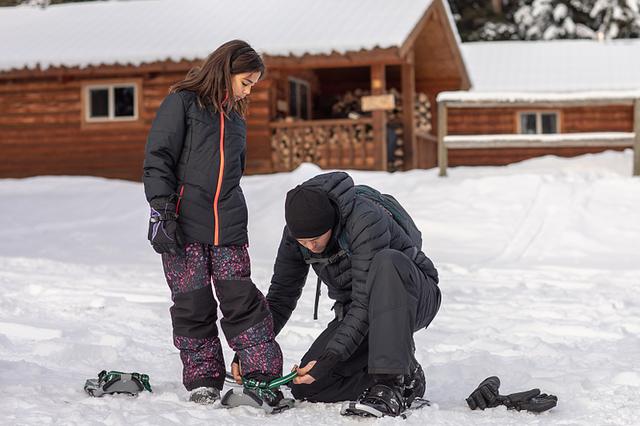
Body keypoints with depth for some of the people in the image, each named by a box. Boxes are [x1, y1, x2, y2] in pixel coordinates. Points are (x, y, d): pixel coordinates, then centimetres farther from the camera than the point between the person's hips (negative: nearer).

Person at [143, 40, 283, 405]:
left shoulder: (236, 119, 19)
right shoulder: (183, 104, -1)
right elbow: (158, 160, -7)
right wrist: (163, 213, -14)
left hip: (229, 230, 5)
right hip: (184, 227, -5)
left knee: (243, 303, -2)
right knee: (193, 307, 0)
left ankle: (263, 378, 3)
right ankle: (203, 383, 11)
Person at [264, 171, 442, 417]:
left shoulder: (365, 221, -31)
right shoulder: (297, 232, -11)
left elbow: (366, 303, -32)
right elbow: (280, 298, -2)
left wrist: (330, 359, -35)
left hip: (413, 298, -6)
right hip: (358, 314, 6)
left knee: (386, 262, -40)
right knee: (306, 388, -11)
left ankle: (393, 382, -38)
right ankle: (406, 378, 3)